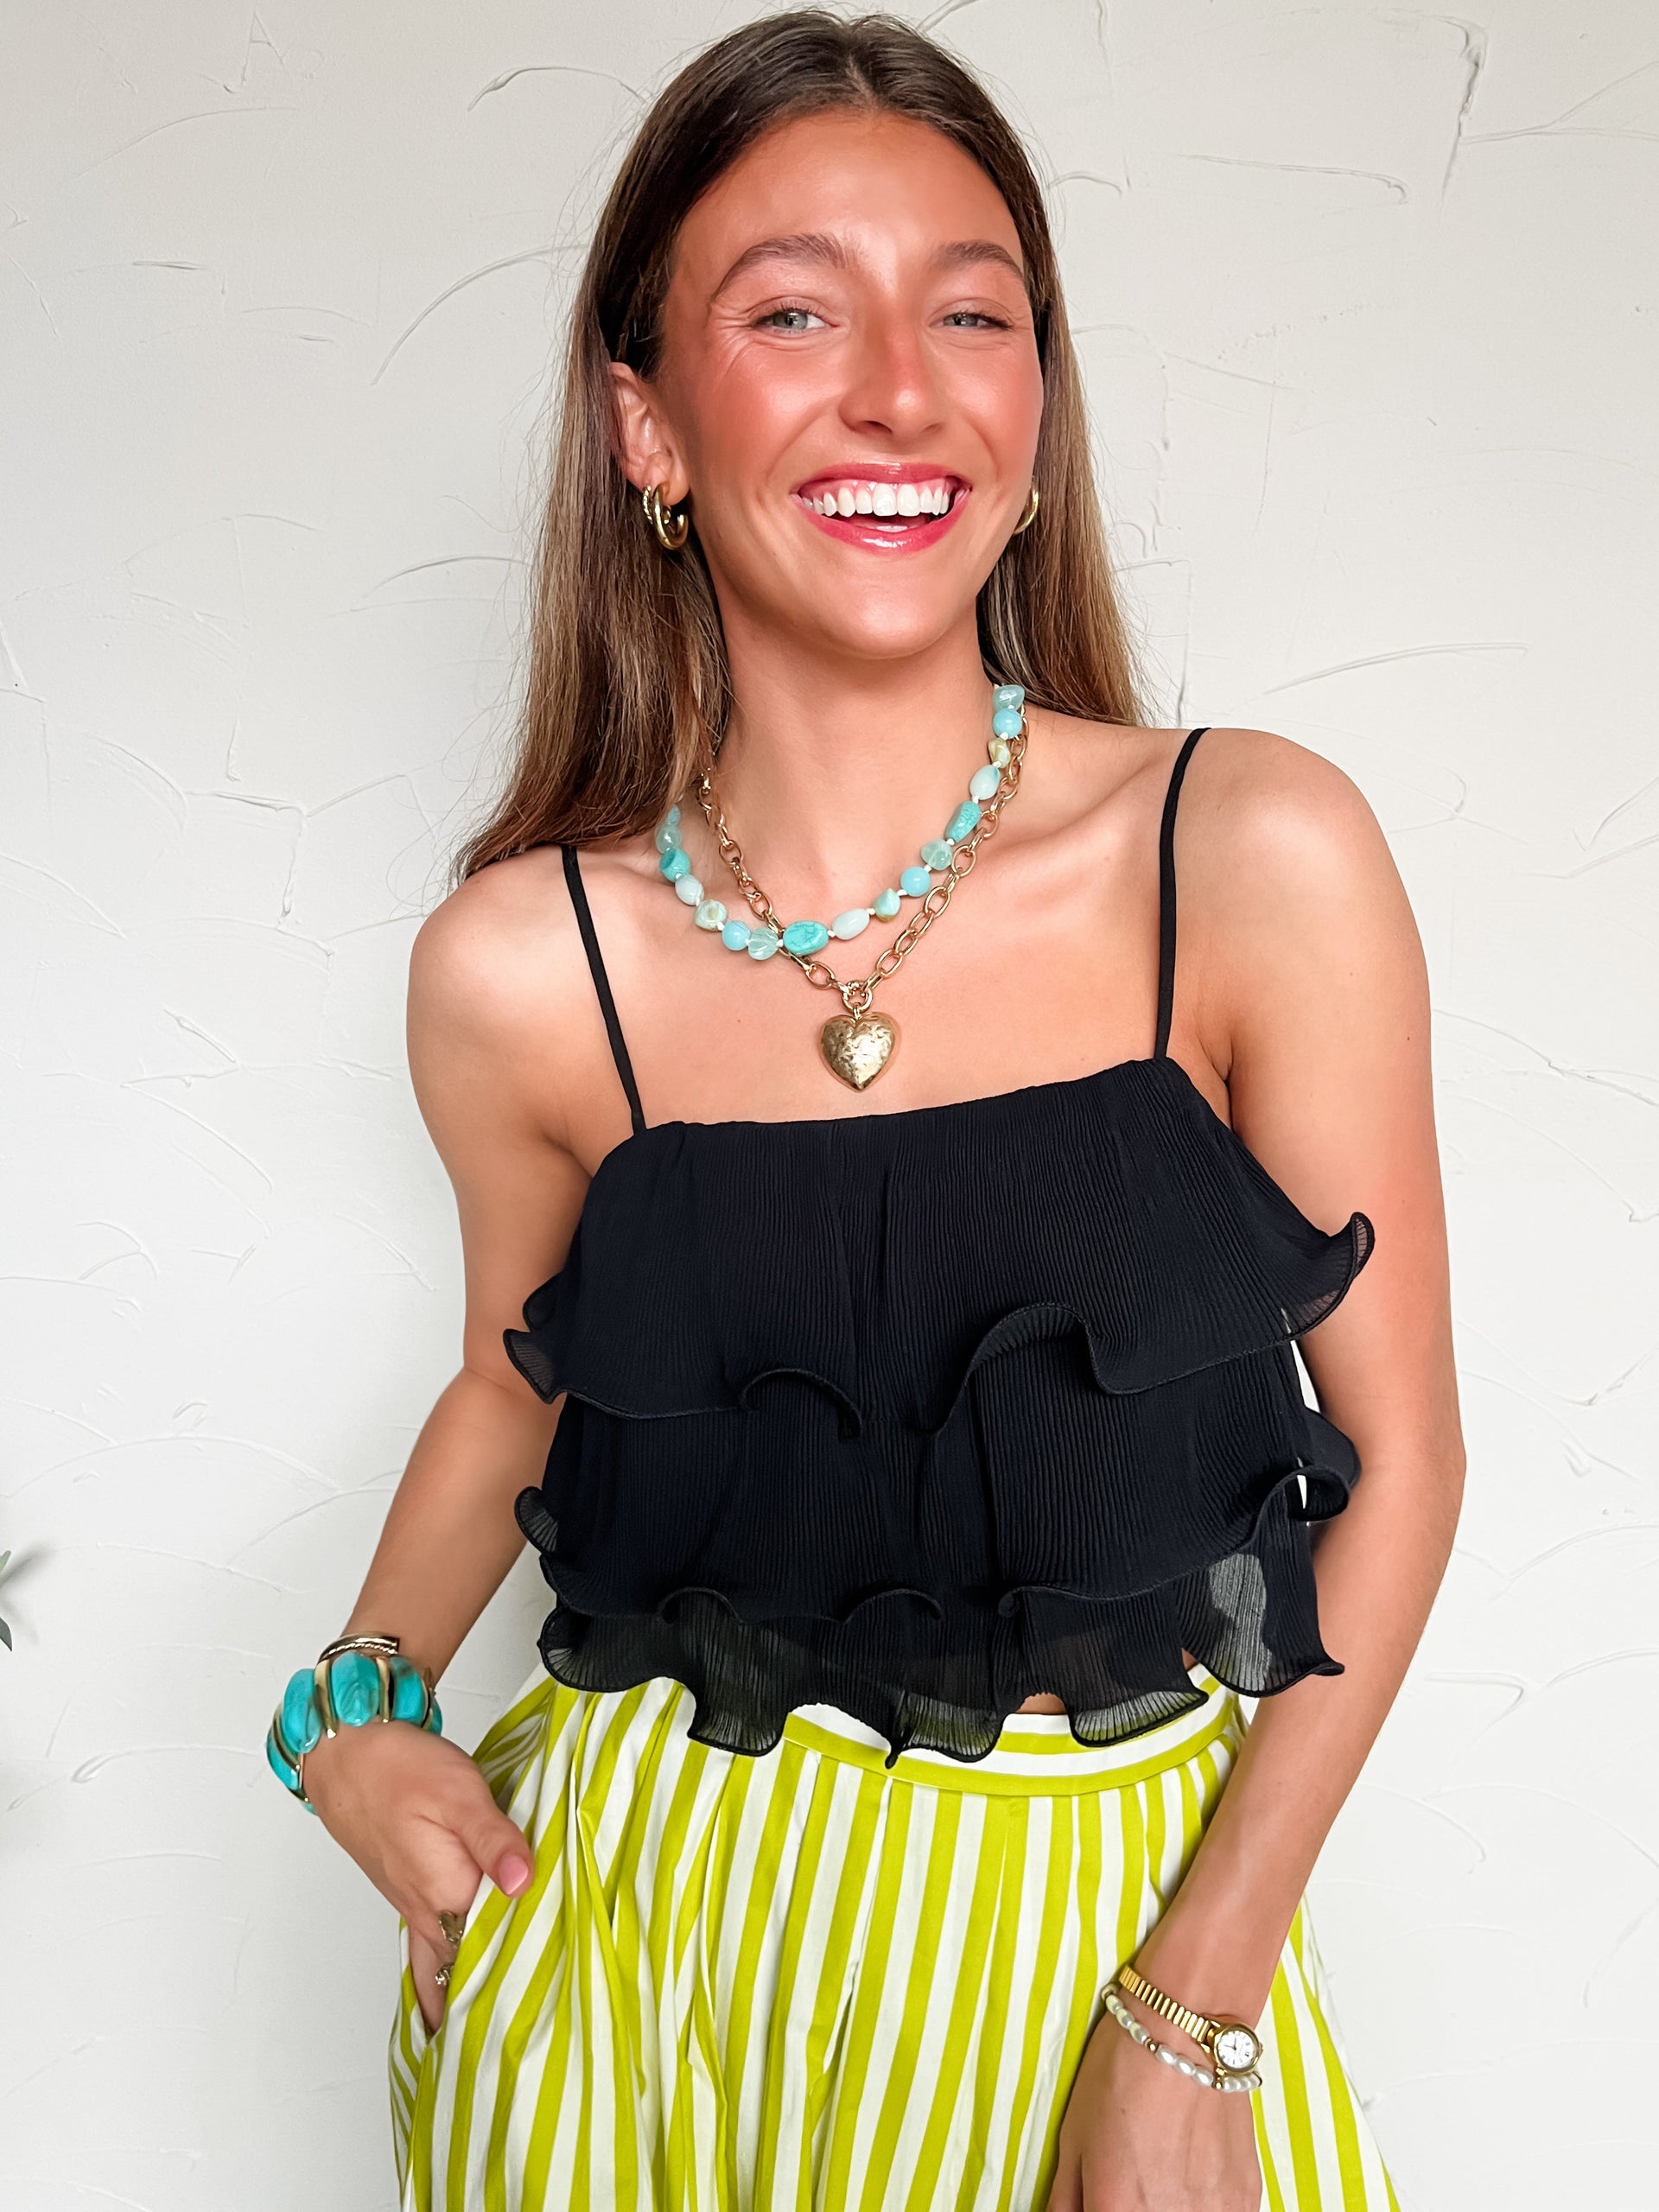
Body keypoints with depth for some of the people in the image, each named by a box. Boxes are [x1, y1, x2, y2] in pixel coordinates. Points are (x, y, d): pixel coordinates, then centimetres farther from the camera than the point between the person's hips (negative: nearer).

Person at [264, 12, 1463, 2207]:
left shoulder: (1261, 860, -16)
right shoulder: (521, 972, -11)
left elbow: (1397, 1452, -9)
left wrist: (1188, 2019, -11)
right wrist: (362, 1699, -7)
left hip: (1128, 1887, -1)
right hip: (655, 1909, 1)